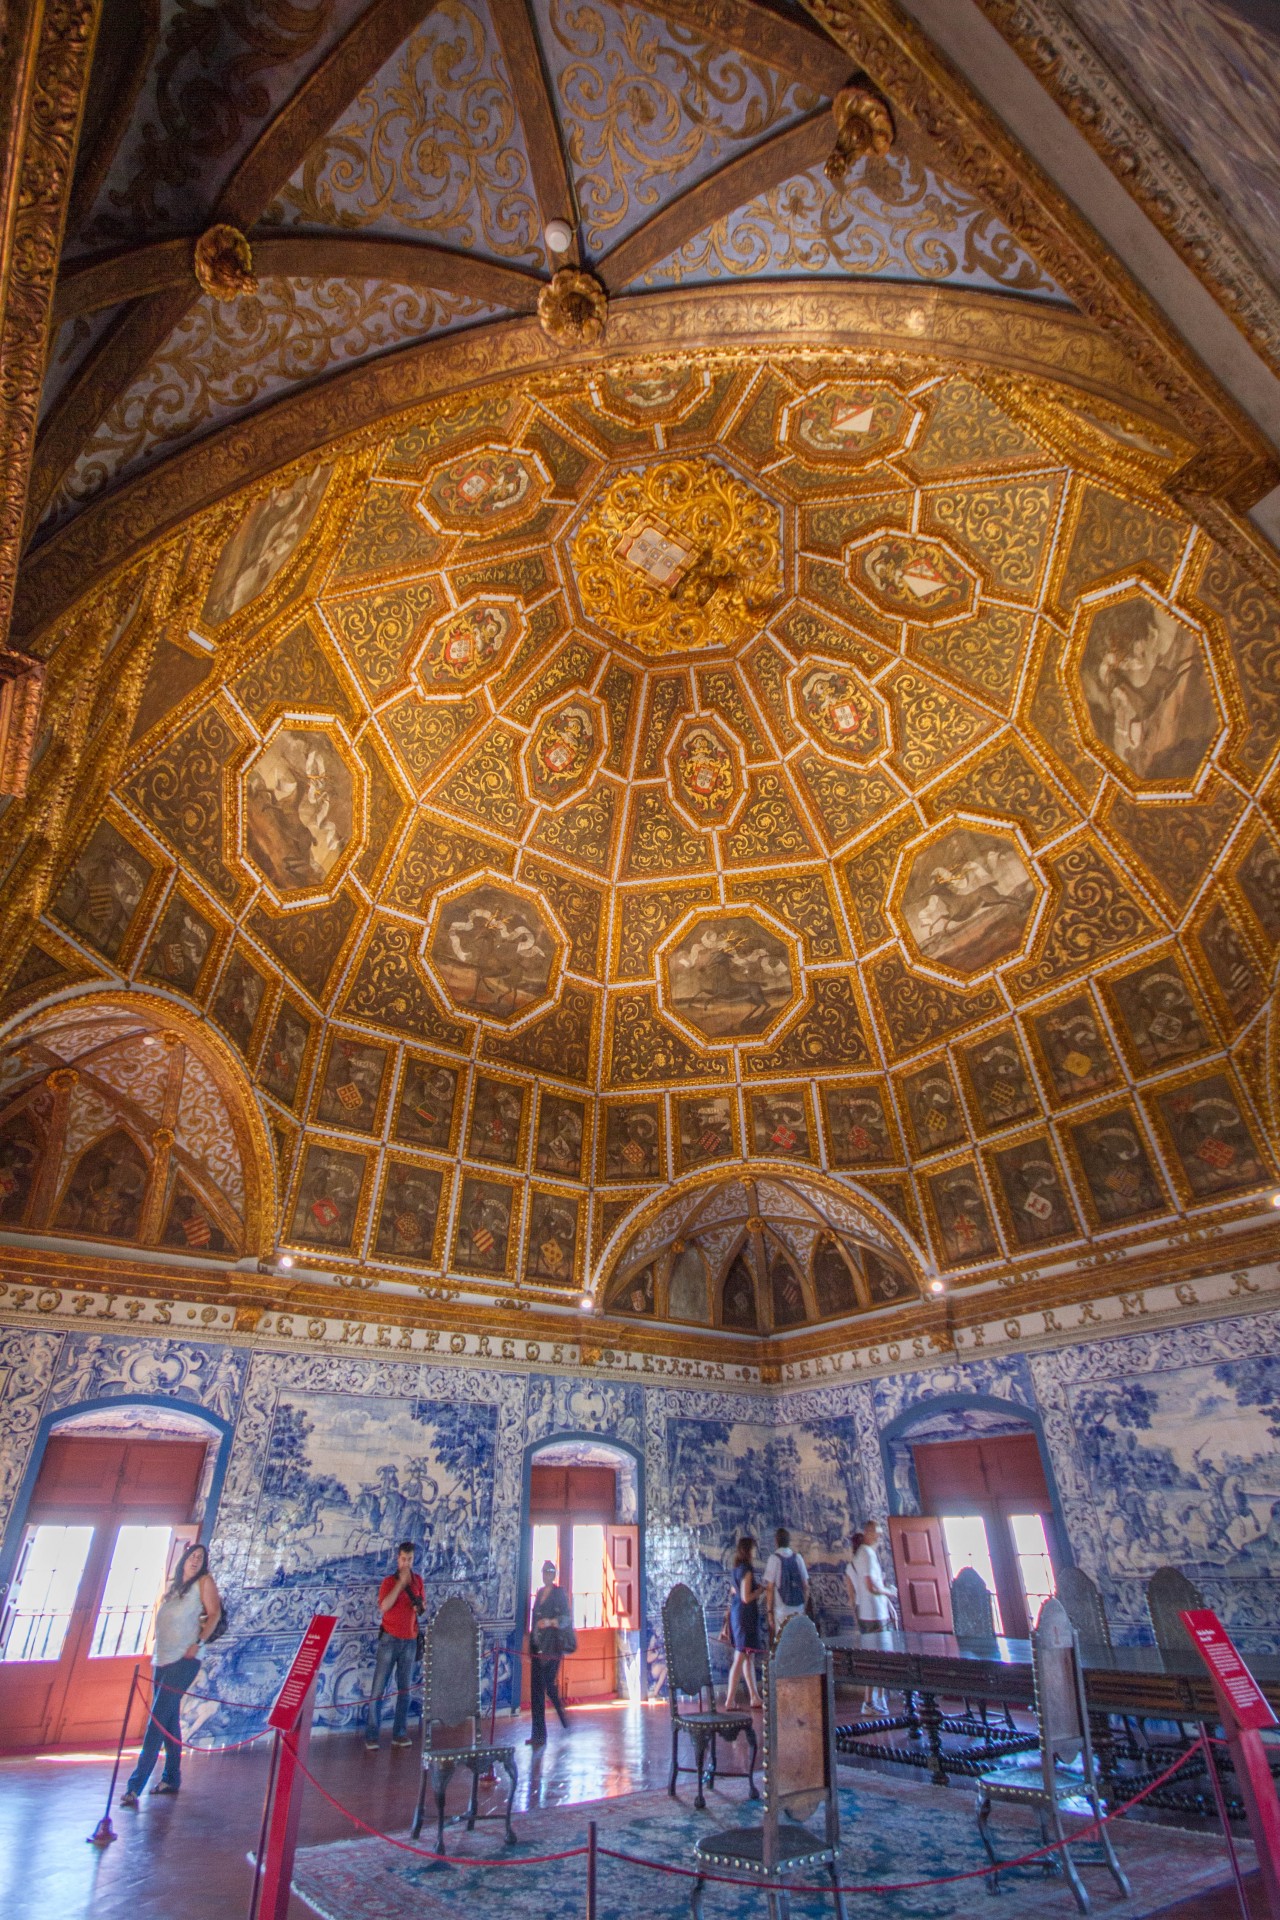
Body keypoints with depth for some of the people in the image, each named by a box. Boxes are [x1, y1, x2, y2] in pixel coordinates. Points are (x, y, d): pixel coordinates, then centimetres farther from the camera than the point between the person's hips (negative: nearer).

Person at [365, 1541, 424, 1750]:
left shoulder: (418, 1580, 4)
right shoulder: (389, 1581, -9)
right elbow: (383, 1607, -24)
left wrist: (421, 1606, -9)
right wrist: (401, 1582, -28)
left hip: (410, 1641, 4)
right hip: (390, 1639, -4)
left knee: (405, 1689, 9)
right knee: (379, 1688, -2)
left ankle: (399, 1733, 19)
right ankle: (371, 1735, 6)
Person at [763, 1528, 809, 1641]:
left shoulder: (774, 1558, -8)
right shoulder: (798, 1557, 3)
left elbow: (770, 1588, -11)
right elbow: (806, 1586, 7)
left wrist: (769, 1611, -4)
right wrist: (804, 1606, 17)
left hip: (781, 1610, -4)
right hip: (798, 1609, 4)